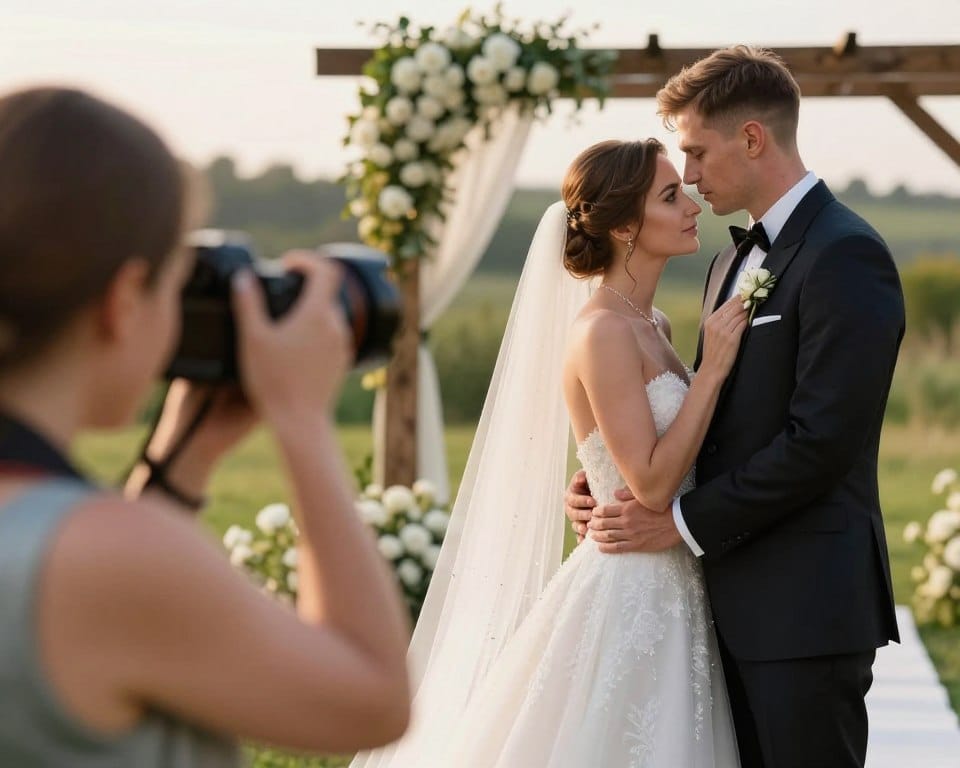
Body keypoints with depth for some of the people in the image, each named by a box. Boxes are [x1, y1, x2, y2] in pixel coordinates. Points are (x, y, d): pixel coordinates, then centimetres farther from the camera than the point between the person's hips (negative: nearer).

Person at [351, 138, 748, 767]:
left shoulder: (651, 326, 11)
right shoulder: (603, 332, -16)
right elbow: (652, 483, -21)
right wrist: (714, 367, -18)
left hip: (670, 602, 9)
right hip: (628, 601, -9)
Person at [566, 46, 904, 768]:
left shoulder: (845, 255, -13)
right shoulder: (735, 262, 16)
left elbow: (821, 439, -20)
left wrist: (683, 520, -15)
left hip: (807, 606, -9)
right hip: (739, 601, 9)